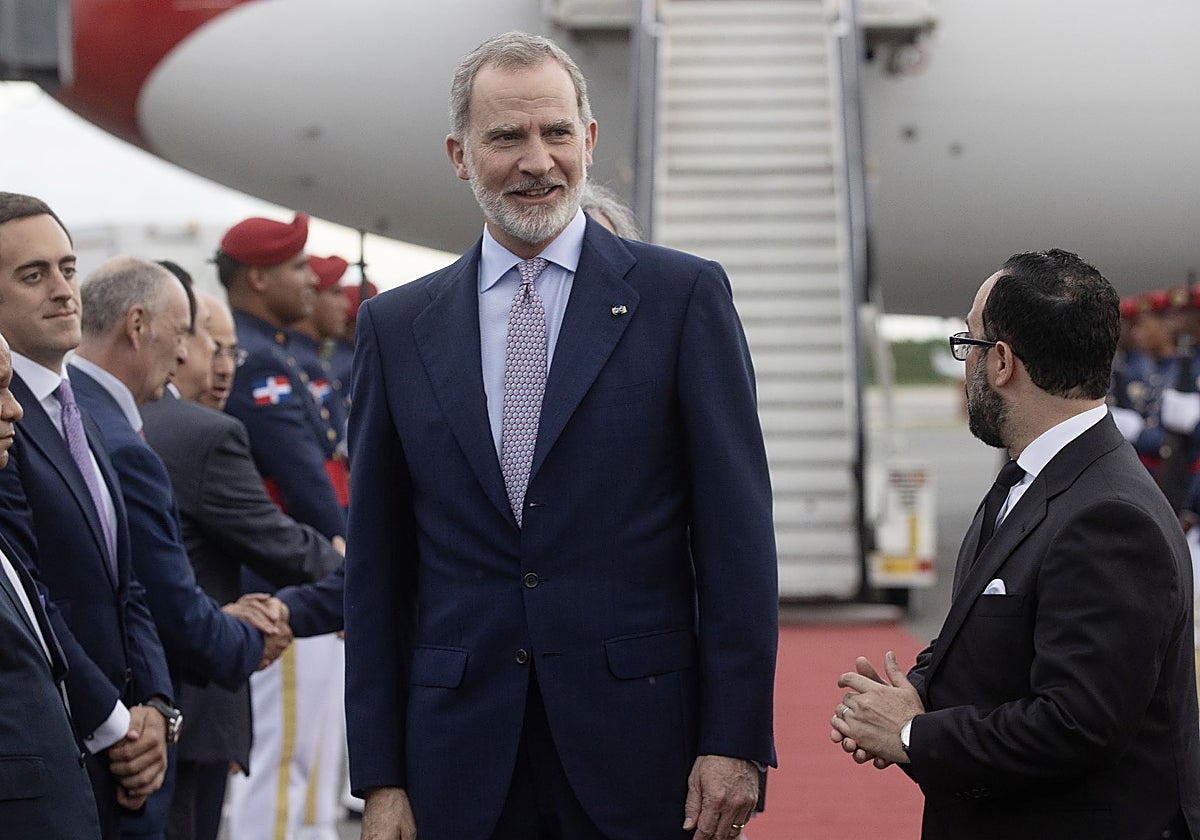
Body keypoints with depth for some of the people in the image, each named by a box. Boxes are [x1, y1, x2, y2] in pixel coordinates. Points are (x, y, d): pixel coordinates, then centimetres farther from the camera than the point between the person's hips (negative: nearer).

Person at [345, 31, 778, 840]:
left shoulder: (684, 296, 0)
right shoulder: (398, 326, 8)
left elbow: (737, 532, -3)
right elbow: (377, 568, 8)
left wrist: (734, 741, -8)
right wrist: (381, 775, 3)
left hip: (639, 747, -2)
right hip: (462, 765, 2)